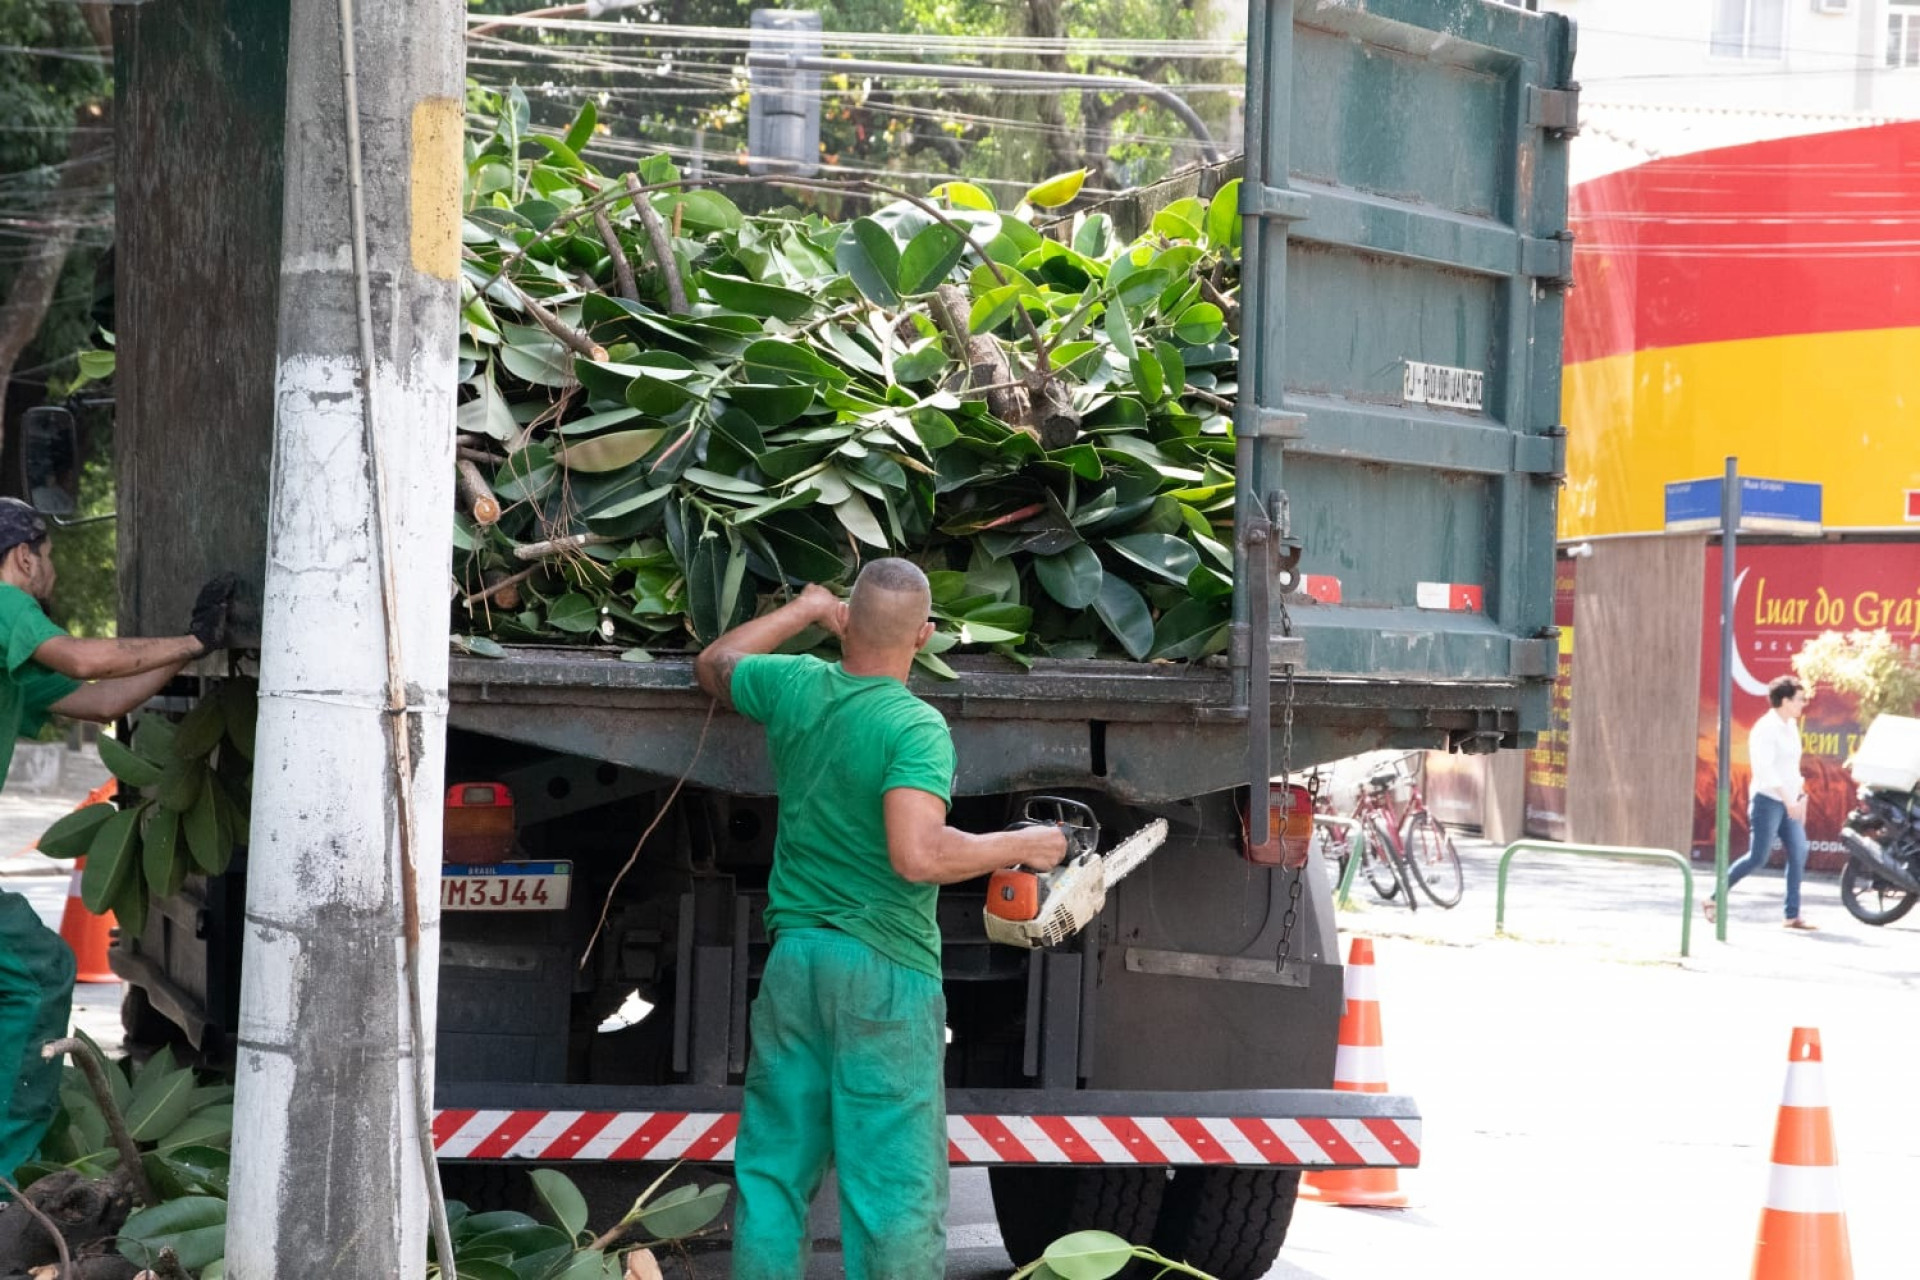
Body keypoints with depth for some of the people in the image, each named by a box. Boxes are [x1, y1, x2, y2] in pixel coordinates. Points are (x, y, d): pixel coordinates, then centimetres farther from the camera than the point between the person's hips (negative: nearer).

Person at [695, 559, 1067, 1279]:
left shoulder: (797, 687, 2)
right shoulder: (916, 727, -16)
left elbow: (714, 666, 24)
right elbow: (917, 856, -28)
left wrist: (800, 612, 34)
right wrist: (1021, 847, -14)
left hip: (794, 956, 6)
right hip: (885, 972, -6)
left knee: (772, 1168, 13)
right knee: (894, 1185, -2)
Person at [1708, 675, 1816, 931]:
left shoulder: (1791, 727, 13)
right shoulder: (1766, 728, -14)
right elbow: (1765, 768, -23)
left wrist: (1800, 797, 18)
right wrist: (1788, 799, -28)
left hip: (1788, 802, 8)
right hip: (1768, 801, -8)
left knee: (1799, 853, -2)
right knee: (1758, 858, -6)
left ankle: (1793, 914, 1)